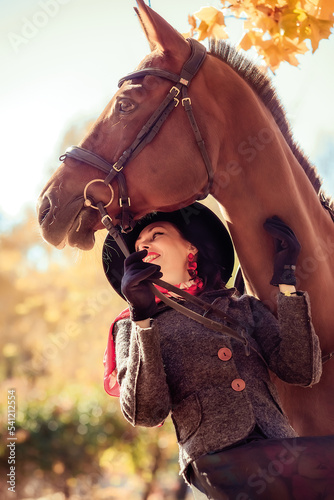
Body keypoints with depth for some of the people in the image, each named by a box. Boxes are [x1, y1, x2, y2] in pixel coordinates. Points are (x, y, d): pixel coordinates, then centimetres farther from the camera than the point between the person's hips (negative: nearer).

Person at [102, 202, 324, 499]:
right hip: (220, 462, -4)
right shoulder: (132, 327, 16)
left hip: (284, 453, 4)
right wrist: (142, 317, -10)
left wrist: (286, 280, 7)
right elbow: (145, 414, -2)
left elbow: (303, 372, 7)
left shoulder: (243, 307, 21)